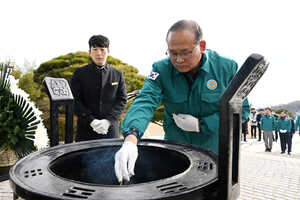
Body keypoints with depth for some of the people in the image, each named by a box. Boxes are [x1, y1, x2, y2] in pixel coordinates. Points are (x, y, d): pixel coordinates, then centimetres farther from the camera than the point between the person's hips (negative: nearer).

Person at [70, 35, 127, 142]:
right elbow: (74, 100, -1)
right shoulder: (79, 73, 4)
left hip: (111, 129, 1)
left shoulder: (117, 74, 8)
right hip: (86, 130, -1)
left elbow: (122, 100, 2)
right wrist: (91, 120, -13)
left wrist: (108, 120, -11)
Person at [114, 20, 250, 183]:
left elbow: (241, 109, -10)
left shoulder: (227, 68, -14)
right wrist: (130, 139, -48)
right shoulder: (161, 70, -14)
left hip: (215, 151, 0)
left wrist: (200, 125, -19)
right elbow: (145, 102, -29)